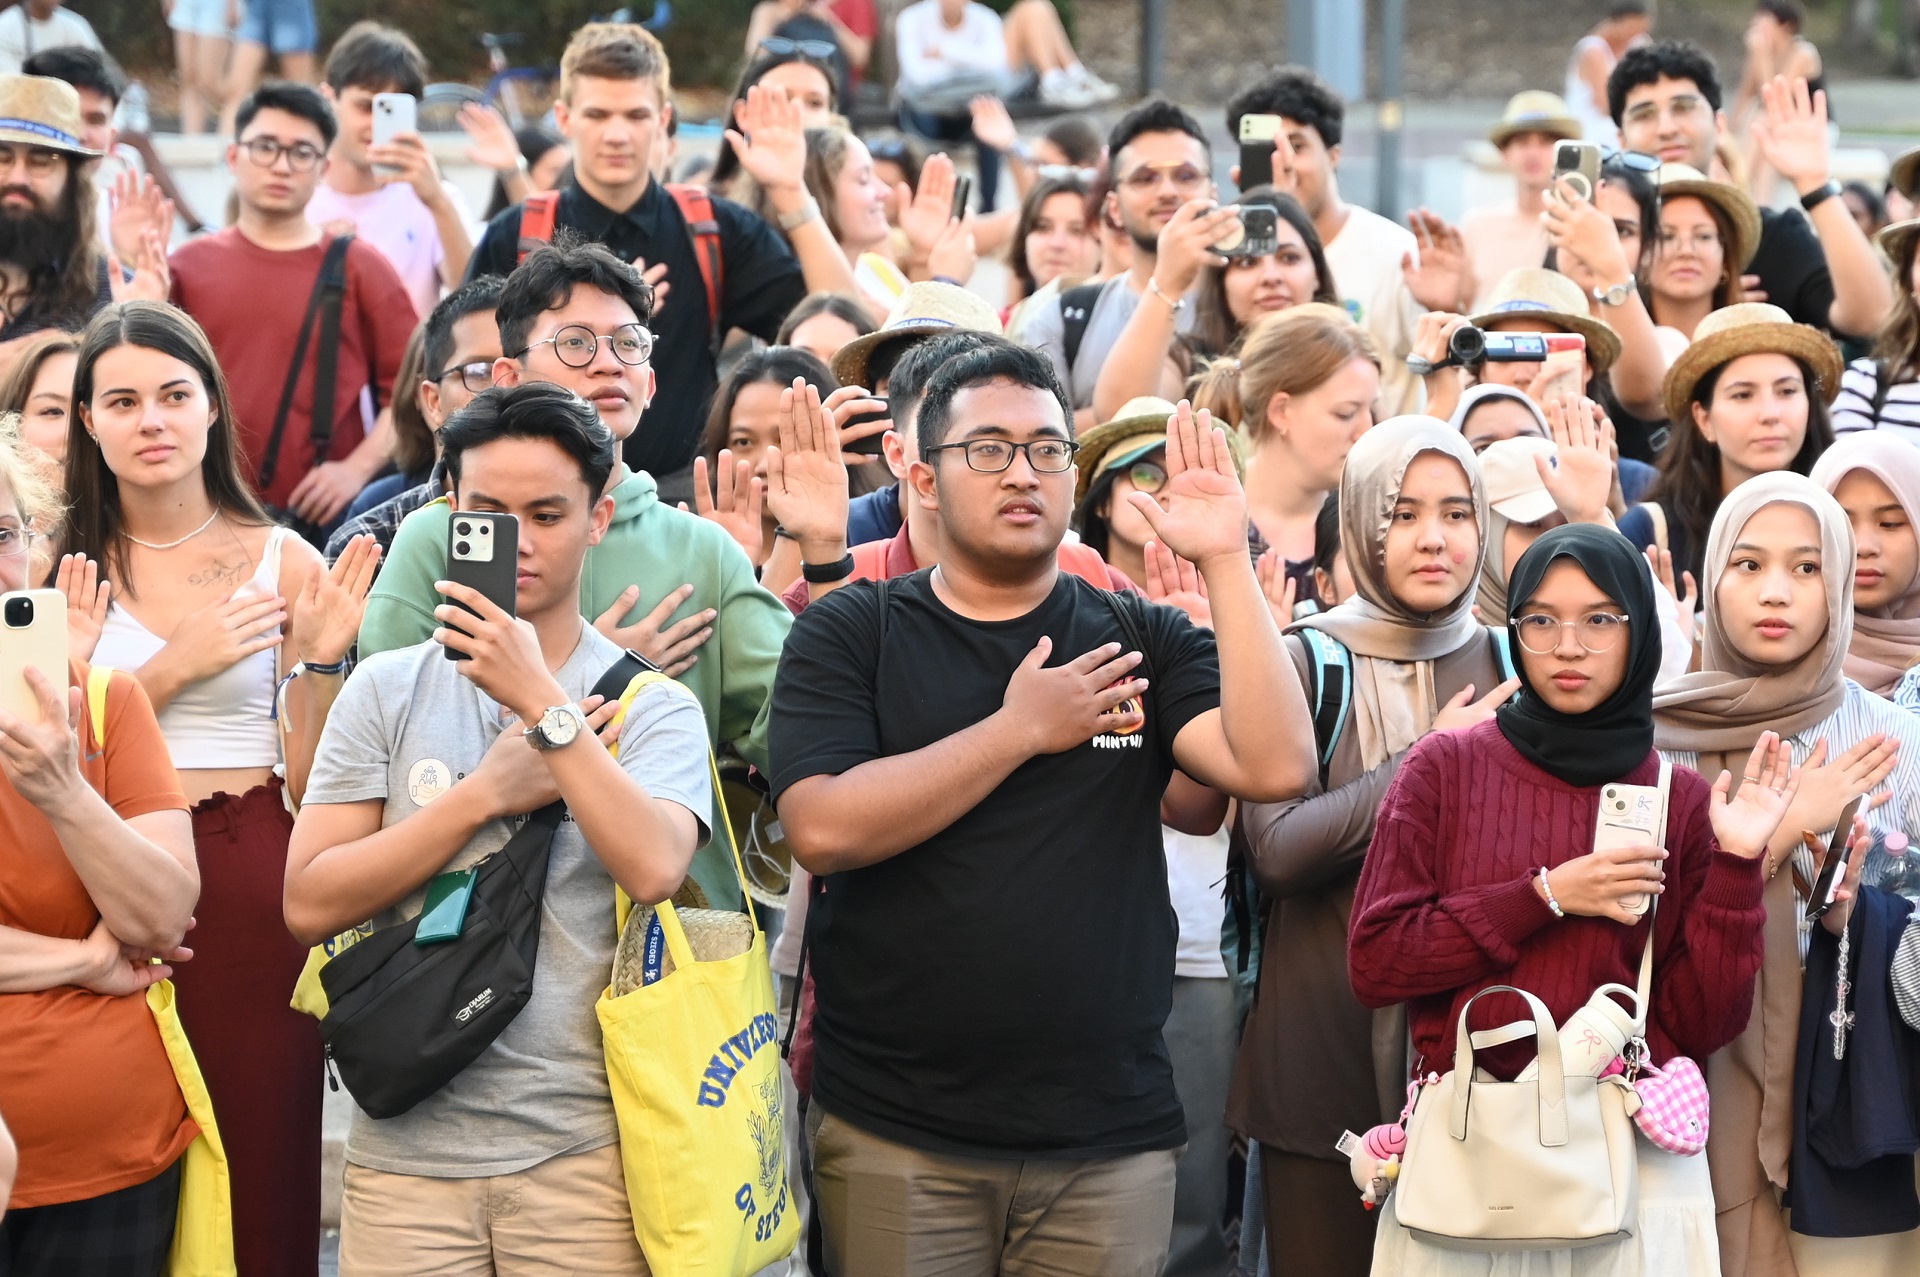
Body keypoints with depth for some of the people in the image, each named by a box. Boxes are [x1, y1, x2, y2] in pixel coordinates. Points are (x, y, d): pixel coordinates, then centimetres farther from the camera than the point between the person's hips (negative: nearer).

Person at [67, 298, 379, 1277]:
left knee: (259, 1160, -2)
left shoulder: (282, 564, 3)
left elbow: (313, 781, 2)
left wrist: (321, 658, -11)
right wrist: (173, 668, -10)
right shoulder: (64, 573, 6)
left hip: (248, 886, -1)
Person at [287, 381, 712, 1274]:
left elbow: (651, 870, -18)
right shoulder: (388, 689, 6)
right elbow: (309, 904, -4)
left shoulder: (651, 705, 2)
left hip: (583, 1156, -1)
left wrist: (538, 698, -16)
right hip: (405, 1152, 1)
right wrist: (490, 791, -9)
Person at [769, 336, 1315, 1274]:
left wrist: (1224, 563, -12)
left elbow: (1274, 766, -9)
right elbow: (823, 831, -13)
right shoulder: (849, 636, 1)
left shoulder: (1144, 640, 7)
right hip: (895, 1137, -1)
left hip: (1110, 1139, 2)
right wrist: (1022, 729, -11)